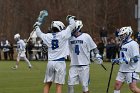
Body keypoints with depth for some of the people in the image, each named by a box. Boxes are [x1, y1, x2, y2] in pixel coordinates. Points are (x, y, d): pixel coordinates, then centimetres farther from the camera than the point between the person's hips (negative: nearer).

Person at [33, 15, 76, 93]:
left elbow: (39, 34, 25)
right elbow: (72, 25, 1)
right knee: (59, 85, -2)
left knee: (47, 84, 12)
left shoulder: (47, 36, 5)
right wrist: (70, 18, 22)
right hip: (60, 62, -4)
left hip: (50, 62, 4)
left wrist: (37, 27, 46)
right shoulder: (62, 35, -7)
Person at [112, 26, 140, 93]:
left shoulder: (133, 44, -14)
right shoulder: (123, 44, 14)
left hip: (131, 70, -9)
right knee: (117, 85, 3)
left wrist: (125, 60, -26)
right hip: (123, 69, 9)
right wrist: (117, 60, 9)